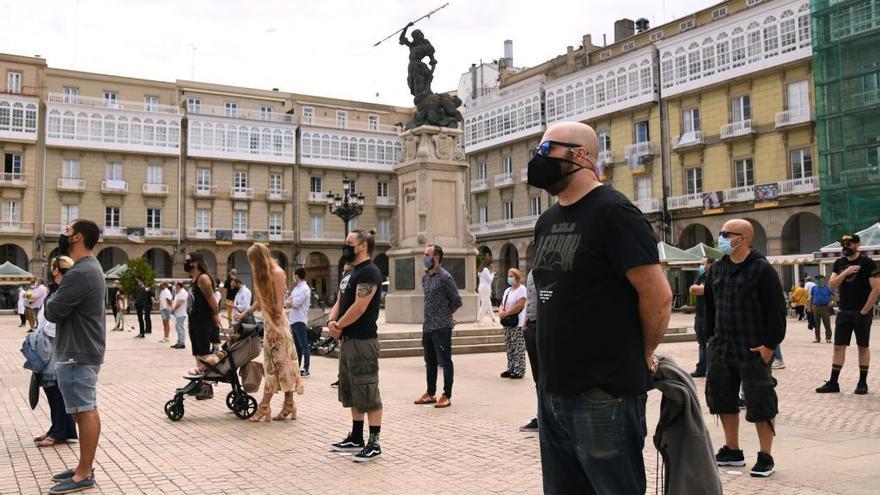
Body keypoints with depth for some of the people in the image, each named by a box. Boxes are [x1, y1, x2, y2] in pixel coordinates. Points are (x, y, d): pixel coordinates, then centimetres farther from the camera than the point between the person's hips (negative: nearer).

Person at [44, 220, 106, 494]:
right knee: (87, 411, 14)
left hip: (77, 355, -11)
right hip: (82, 351, 11)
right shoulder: (91, 267, 15)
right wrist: (61, 291, 0)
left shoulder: (80, 273, -21)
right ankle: (84, 468, 22)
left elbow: (52, 312, -18)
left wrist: (54, 296, 1)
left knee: (84, 412, -5)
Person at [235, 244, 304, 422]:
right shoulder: (262, 275, 15)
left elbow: (280, 303, -15)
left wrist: (274, 327, -18)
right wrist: (244, 314, 20)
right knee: (271, 364, 6)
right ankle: (264, 407, 5)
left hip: (277, 322, -8)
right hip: (267, 322, 8)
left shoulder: (277, 273, -11)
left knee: (281, 363, -4)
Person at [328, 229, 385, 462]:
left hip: (363, 341, -10)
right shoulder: (351, 272, 17)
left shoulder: (369, 272, -14)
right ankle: (356, 438, 28)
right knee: (352, 393, 17)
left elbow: (359, 307, -22)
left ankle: (374, 443, 1)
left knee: (368, 393, -5)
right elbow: (340, 301, 17)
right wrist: (331, 321, -3)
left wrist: (339, 325, -10)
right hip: (347, 340, 11)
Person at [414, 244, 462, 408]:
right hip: (427, 326, 8)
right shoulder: (425, 277, 11)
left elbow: (457, 301, -9)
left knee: (445, 362, -1)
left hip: (441, 327, -8)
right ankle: (430, 393, 25)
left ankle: (447, 396, 6)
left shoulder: (445, 277, -12)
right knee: (430, 362, 15)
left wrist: (445, 315, 3)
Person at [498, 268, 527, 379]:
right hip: (507, 323, 8)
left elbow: (520, 305, -17)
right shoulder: (507, 290, 18)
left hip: (517, 324, -8)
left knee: (518, 348, -5)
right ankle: (511, 369, 18)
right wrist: (501, 311, -5)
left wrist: (506, 313, -17)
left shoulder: (521, 289, -7)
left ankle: (519, 371, -1)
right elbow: (502, 304, 18)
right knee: (509, 347, 11)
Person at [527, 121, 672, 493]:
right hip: (552, 391, 8)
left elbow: (658, 296, -16)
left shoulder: (613, 212, -13)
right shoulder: (546, 222, 12)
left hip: (604, 396, -8)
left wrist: (641, 354, -2)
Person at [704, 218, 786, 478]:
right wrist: (711, 337, 11)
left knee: (760, 403, 0)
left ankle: (766, 457, 13)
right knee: (722, 398, 13)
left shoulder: (762, 269, -11)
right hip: (720, 350, 7)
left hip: (754, 350, -7)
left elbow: (776, 309, -13)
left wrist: (770, 344, -15)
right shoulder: (717, 269, 9)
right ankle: (732, 451, 27)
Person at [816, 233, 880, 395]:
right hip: (843, 312, 5)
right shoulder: (839, 263, 8)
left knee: (863, 347, 5)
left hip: (862, 312, -4)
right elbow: (832, 286, 1)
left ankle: (863, 383, 13)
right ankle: (833, 382, 6)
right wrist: (845, 273, -14)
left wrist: (865, 310, -14)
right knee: (838, 346, 3)